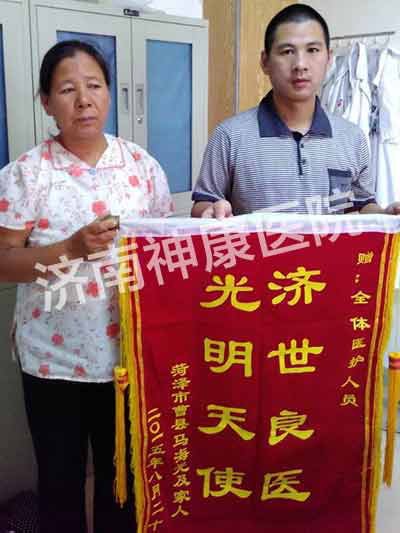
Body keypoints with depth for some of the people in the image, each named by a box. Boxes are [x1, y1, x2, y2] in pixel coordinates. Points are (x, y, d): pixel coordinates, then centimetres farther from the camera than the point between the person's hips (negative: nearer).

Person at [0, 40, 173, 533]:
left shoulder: (141, 164, 0)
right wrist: (73, 247, -23)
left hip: (129, 353, 2)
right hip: (53, 358, -1)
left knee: (124, 473, 20)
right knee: (60, 478, 16)